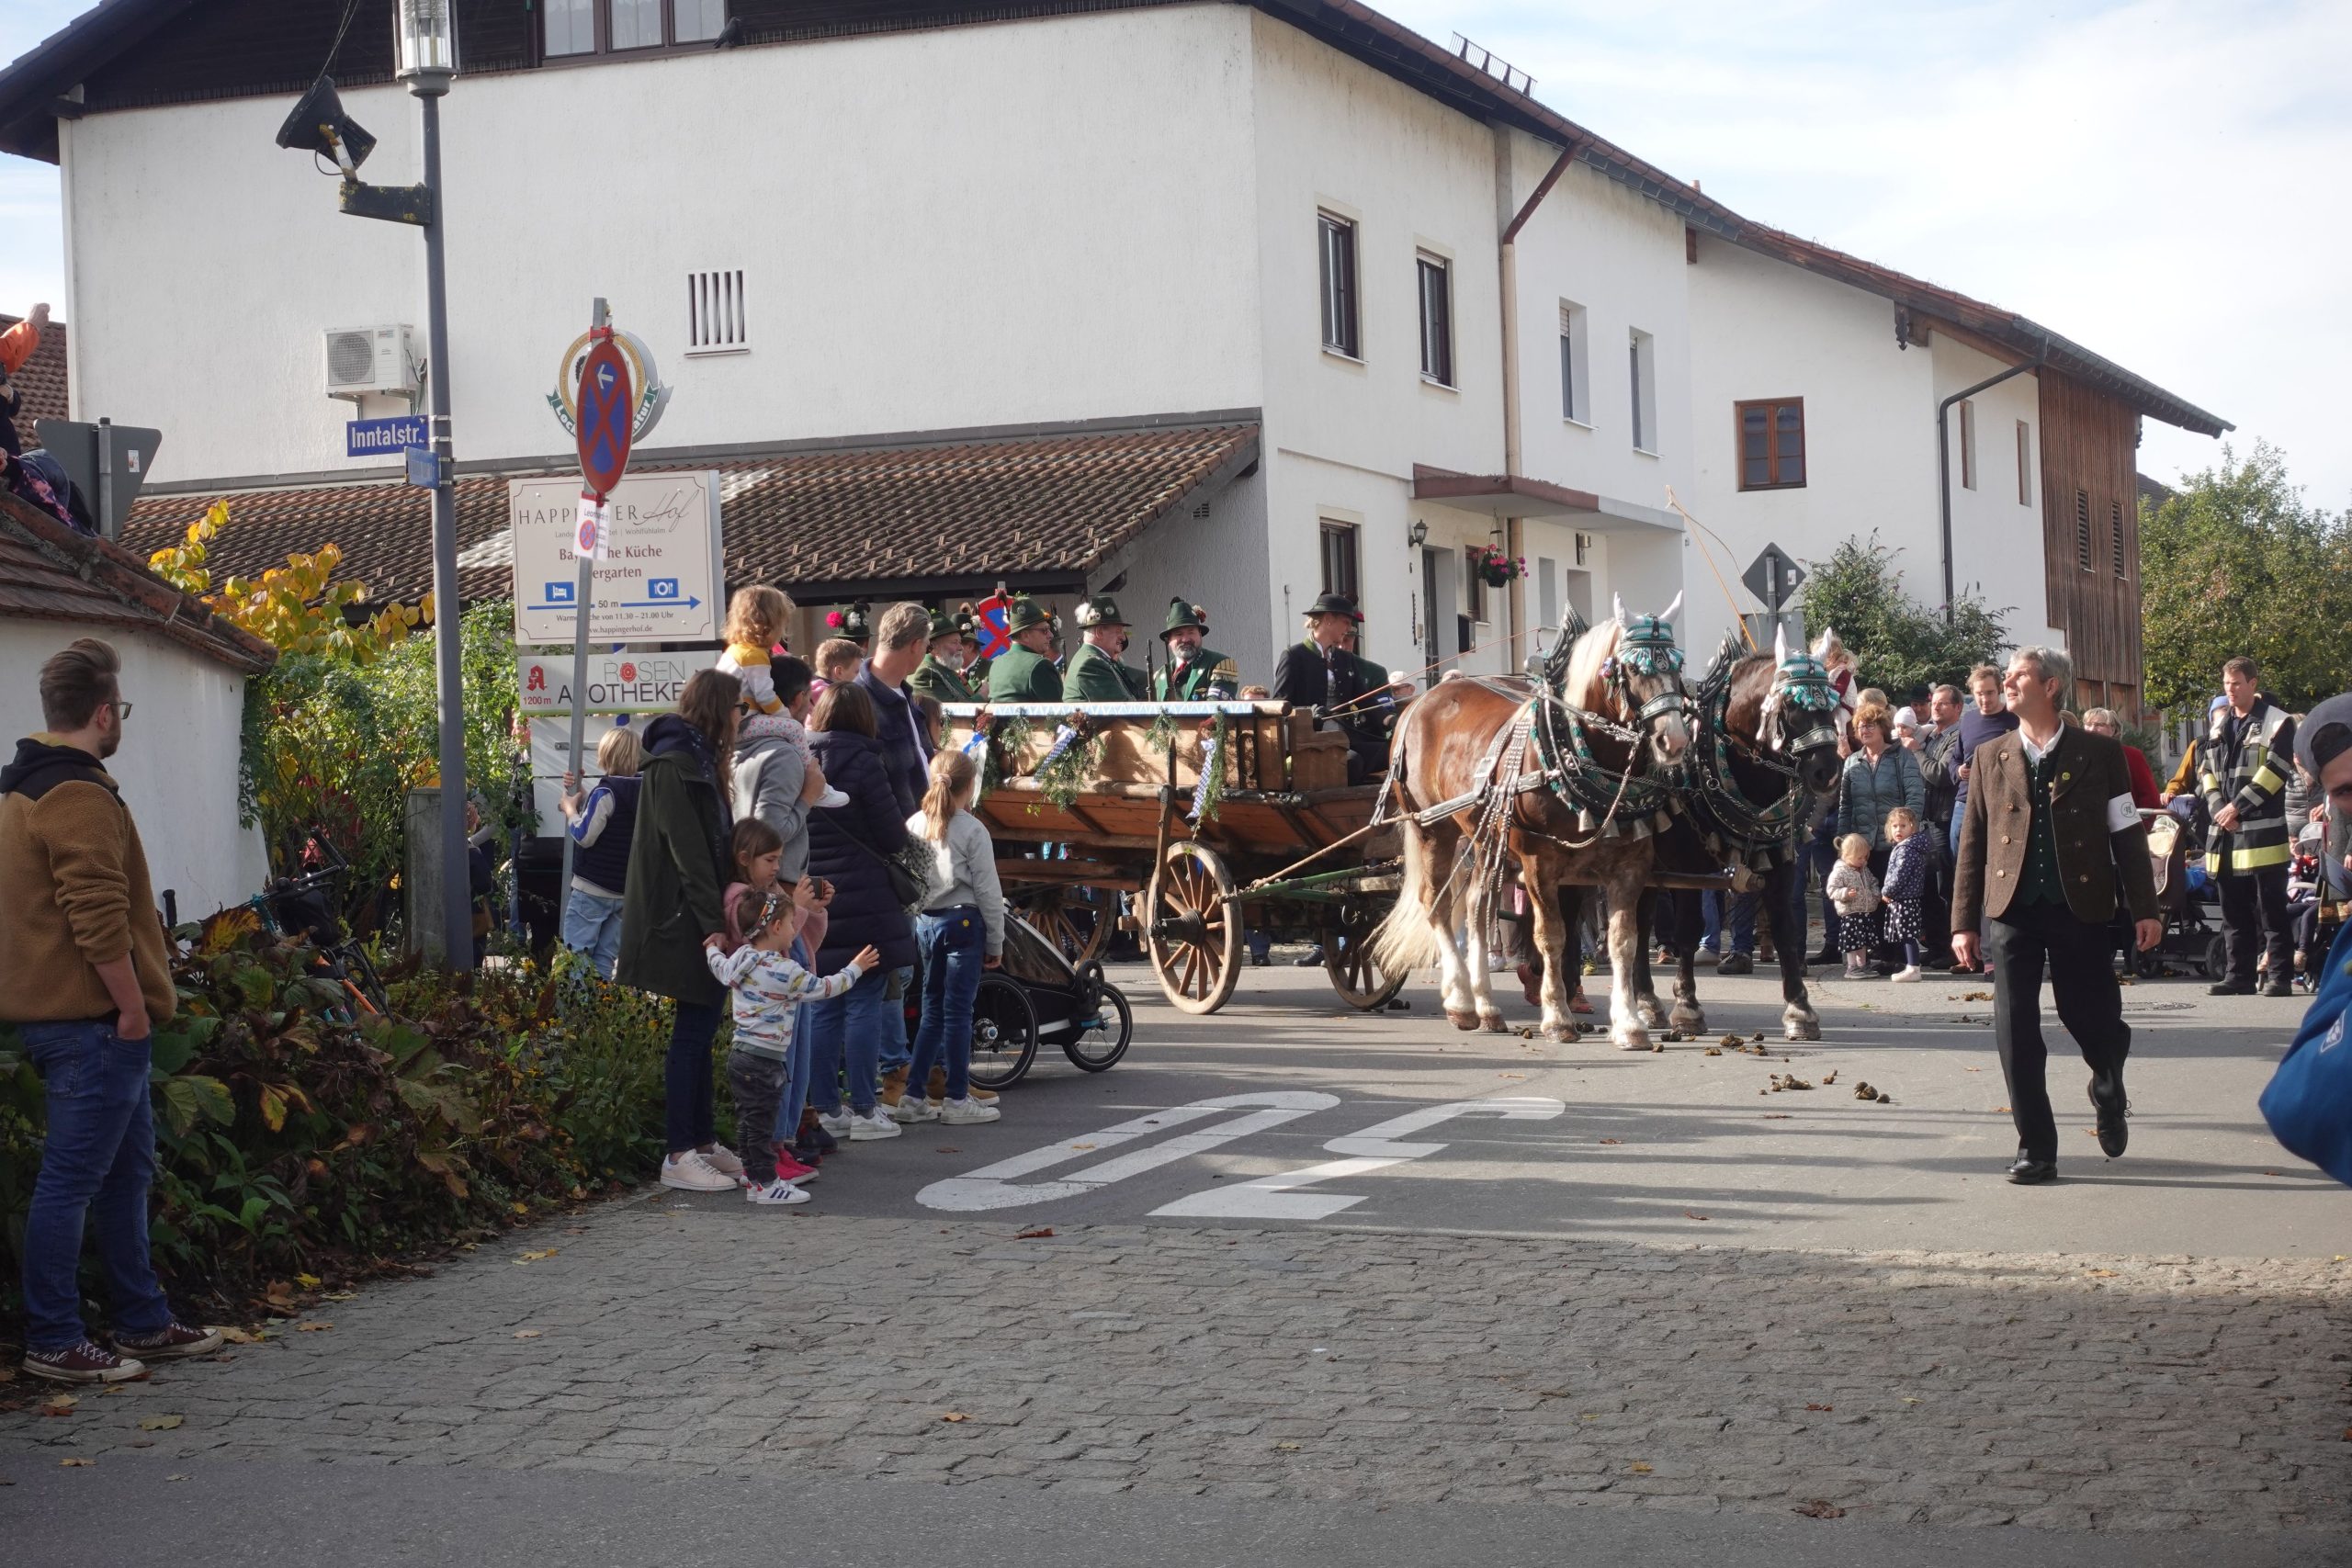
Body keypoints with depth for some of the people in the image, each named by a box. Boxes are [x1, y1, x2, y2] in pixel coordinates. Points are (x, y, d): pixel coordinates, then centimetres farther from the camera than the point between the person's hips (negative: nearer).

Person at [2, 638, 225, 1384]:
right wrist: (133, 1006, -15)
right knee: (72, 1177, -5)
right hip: (94, 1021, -11)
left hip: (65, 1014, 11)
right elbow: (99, 918, -23)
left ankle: (143, 1323, 24)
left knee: (126, 1170, 17)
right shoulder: (79, 797, -17)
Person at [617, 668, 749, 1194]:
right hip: (683, 922, -10)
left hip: (703, 922, 10)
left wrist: (721, 919, 16)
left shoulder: (699, 760, 18)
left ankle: (702, 1141, 19)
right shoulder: (673, 765, -13)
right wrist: (714, 924, -22)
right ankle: (679, 1155, -3)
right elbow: (687, 852, -19)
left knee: (701, 1031, 12)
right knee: (693, 1032, -7)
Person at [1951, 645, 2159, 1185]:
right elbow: (1972, 843, 9)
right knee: (2016, 1032, -3)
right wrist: (1963, 921, 4)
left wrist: (2144, 909, -3)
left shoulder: (2099, 754, 3)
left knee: (2090, 1018, 1)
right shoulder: (1990, 758, 9)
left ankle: (2108, 1094, 36)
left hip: (2079, 908, -2)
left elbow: (2127, 835, 3)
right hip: (2011, 911, 2)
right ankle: (2035, 1148, 5)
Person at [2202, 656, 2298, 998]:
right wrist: (2217, 808, -3)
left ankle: (2280, 976, -3)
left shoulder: (2277, 723, -2)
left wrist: (2237, 807, -14)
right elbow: (2207, 773, 15)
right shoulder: (2219, 726, 18)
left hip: (2263, 831, -6)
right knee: (2234, 909, 9)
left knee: (2271, 910, -5)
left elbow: (2274, 771, -11)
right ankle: (2239, 975, 14)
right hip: (2225, 832, 6)